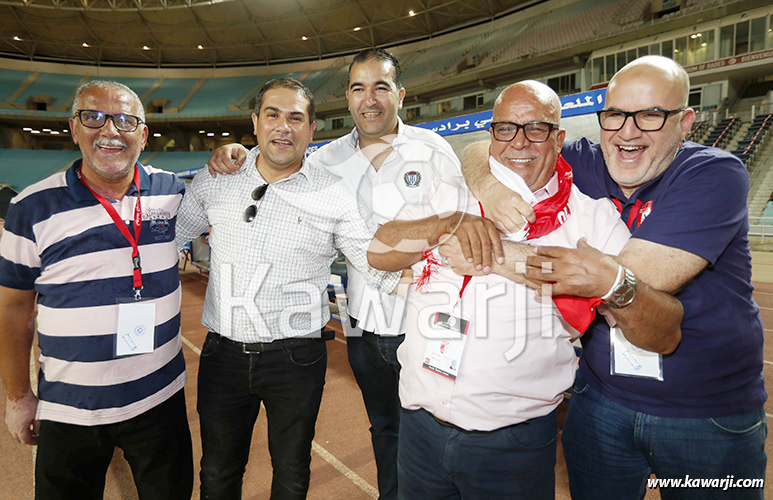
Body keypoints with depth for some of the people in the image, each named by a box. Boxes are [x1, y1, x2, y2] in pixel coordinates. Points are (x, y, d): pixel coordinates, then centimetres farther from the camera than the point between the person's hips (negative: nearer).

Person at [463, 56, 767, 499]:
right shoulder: (581, 165, -5)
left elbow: (641, 278, -30)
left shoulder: (715, 175, -17)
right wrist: (488, 185, -27)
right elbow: (482, 150, -1)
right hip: (601, 401, 3)